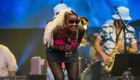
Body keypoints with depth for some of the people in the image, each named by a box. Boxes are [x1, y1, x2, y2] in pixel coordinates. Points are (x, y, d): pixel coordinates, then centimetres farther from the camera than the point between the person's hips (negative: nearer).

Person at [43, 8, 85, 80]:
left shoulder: (80, 30, -25)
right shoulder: (57, 30, -34)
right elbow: (48, 44, -16)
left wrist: (72, 50, -17)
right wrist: (61, 48, -31)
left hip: (70, 54, 3)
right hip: (54, 53, -3)